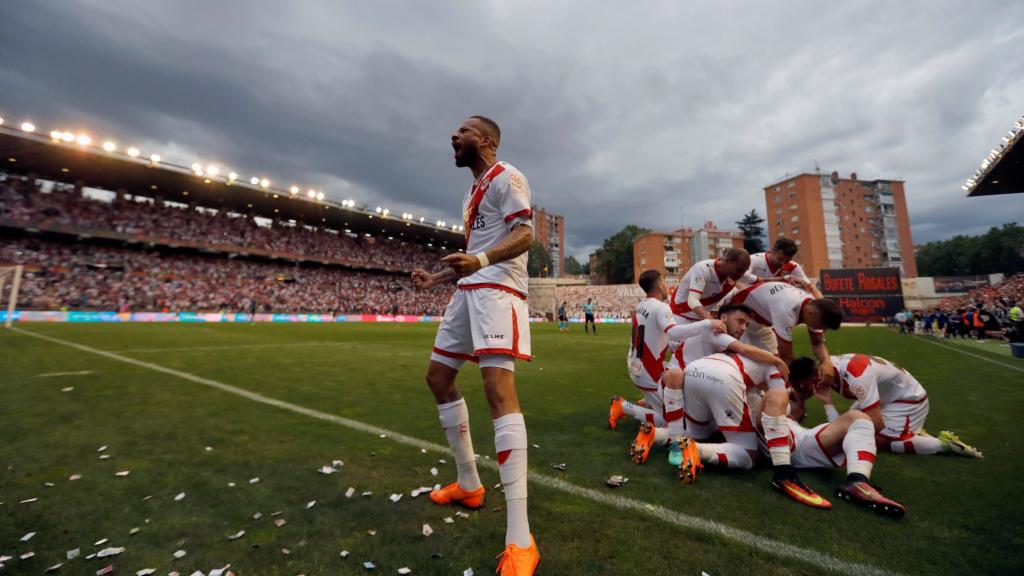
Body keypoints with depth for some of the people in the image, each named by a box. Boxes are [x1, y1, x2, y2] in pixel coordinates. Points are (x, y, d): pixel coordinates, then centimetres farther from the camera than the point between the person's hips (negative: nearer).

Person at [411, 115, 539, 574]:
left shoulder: (505, 176, -3)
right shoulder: (473, 190, 25)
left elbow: (525, 235, -17)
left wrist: (480, 260, -34)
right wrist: (438, 278, 25)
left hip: (497, 289, -10)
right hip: (469, 289, 10)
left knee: (498, 387, -22)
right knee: (438, 377, 12)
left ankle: (520, 538, -19)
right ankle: (469, 484, 24)